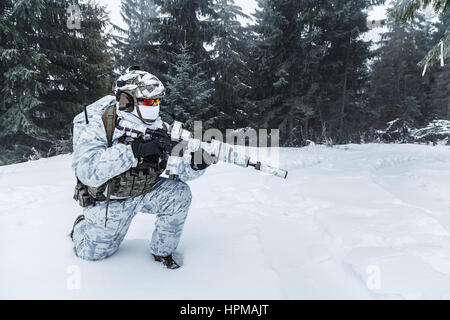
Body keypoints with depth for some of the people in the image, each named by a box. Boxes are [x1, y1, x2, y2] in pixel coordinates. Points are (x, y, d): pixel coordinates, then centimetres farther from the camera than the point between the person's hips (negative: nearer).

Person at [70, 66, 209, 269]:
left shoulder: (158, 127, -12)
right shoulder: (97, 126, -24)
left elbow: (177, 167, -14)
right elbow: (87, 172, -39)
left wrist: (195, 164, -39)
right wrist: (135, 150, -48)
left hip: (145, 191, 3)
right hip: (109, 200, -3)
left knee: (179, 193, -20)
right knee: (93, 253, 8)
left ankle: (162, 251, 1)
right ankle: (82, 227, 44)